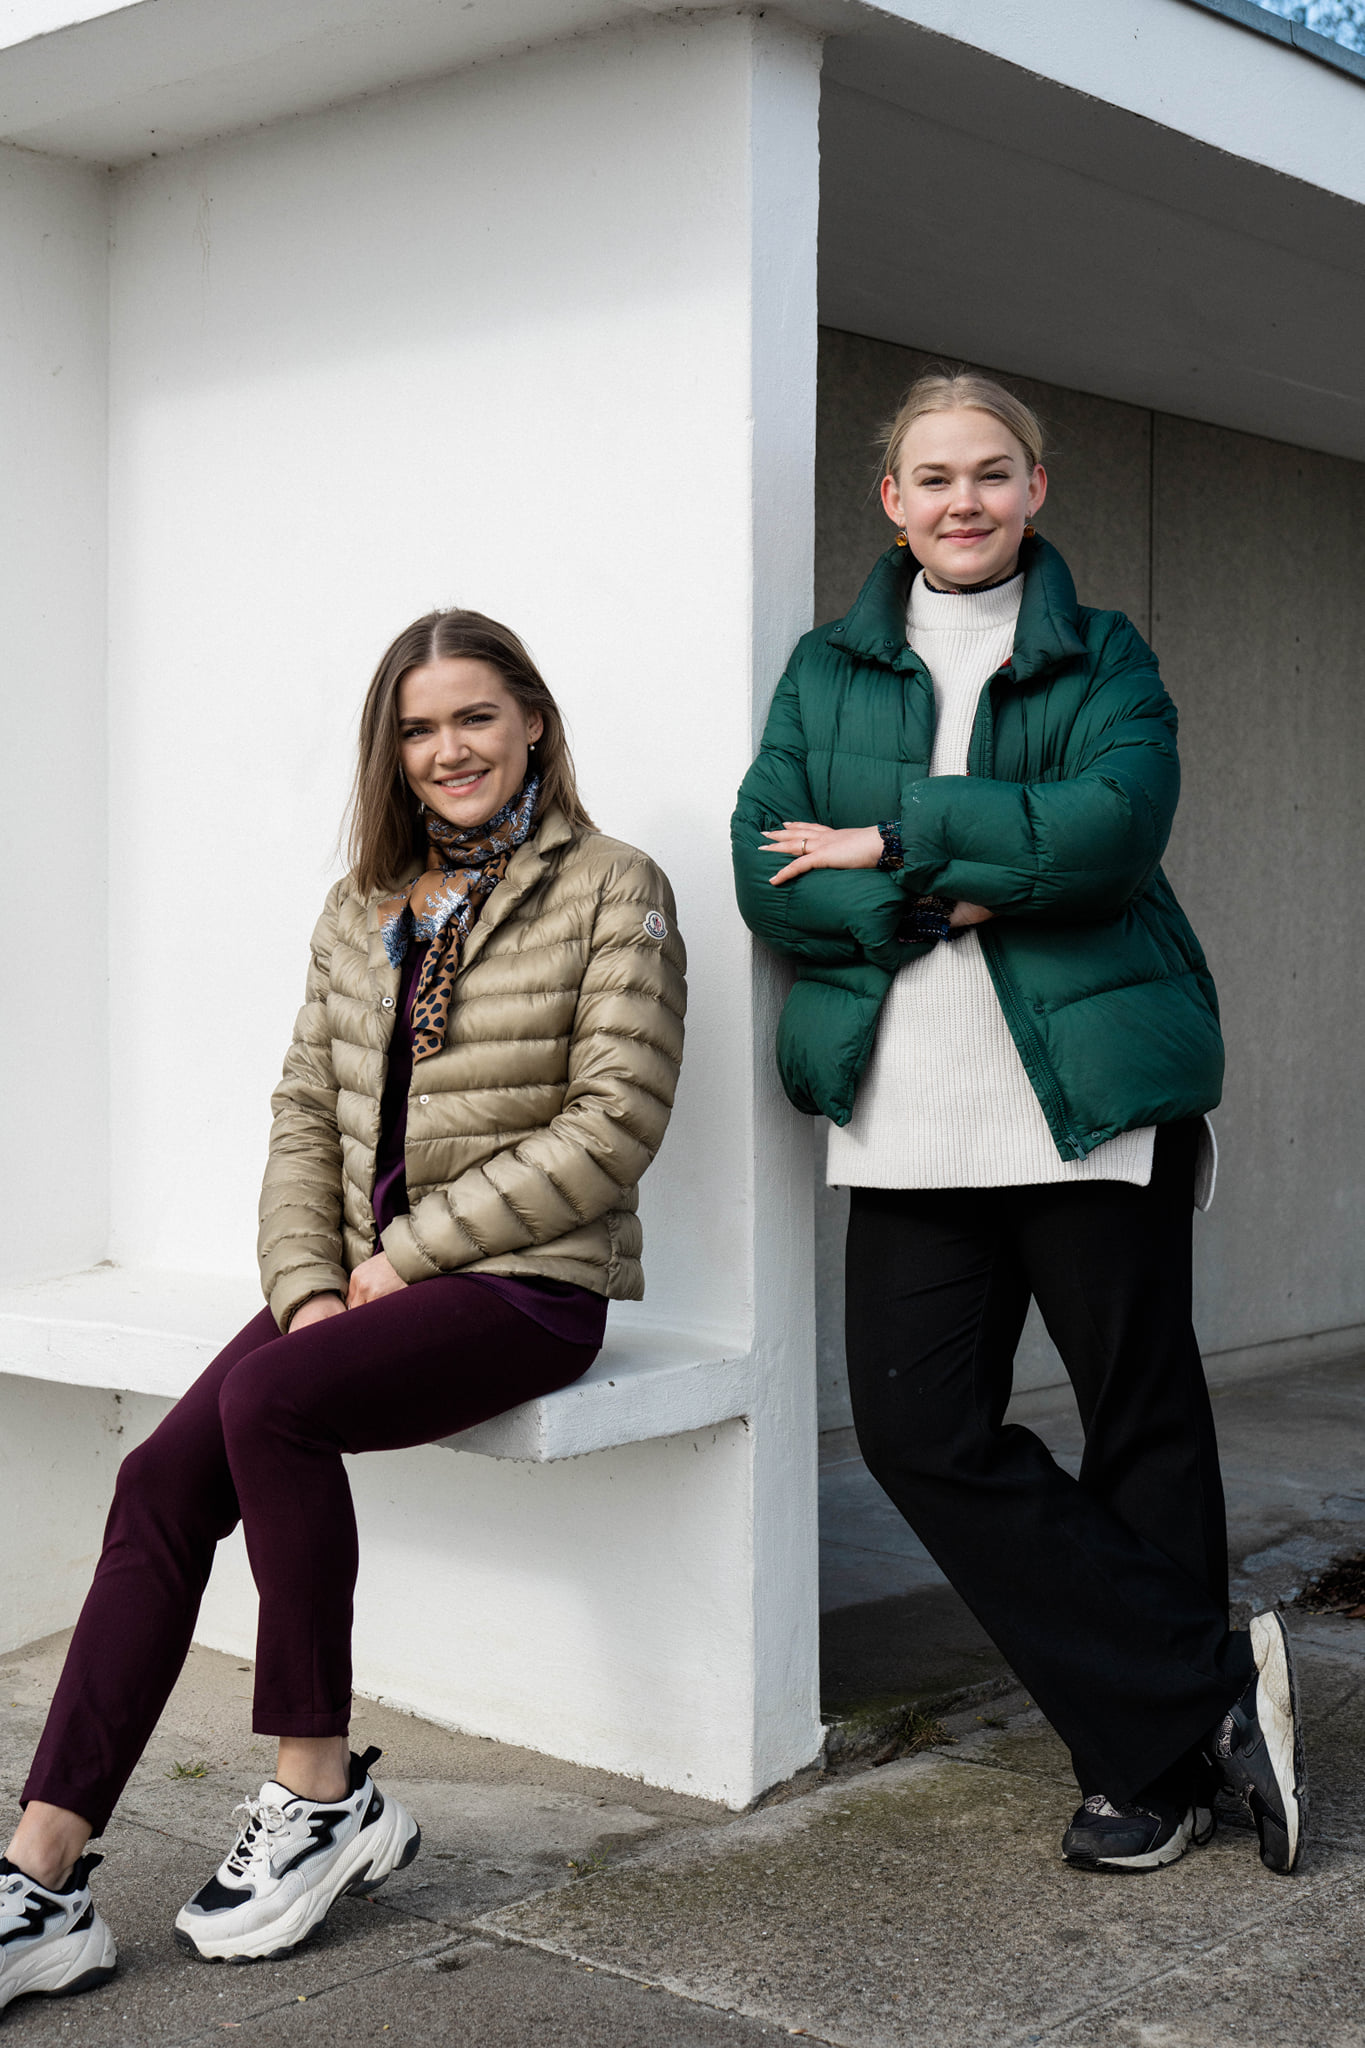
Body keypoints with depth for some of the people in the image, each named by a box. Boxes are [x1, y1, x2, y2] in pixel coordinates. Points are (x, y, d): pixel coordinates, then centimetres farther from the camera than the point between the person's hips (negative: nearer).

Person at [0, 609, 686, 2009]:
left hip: (527, 1281, -5)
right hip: (368, 1282, 6)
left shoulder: (611, 892, -1)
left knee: (269, 1399, -30)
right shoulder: (362, 908, 17)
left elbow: (613, 1122, -10)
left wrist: (408, 1252, -11)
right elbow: (306, 1116, 13)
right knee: (163, 1479, -17)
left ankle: (320, 1800, -14)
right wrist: (307, 1286, -5)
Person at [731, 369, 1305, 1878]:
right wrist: (952, 898, -12)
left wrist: (892, 838, -10)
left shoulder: (1105, 661, 9)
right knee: (917, 1423, -4)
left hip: (1094, 1094, -2)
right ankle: (1215, 1692, 5)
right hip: (909, 1114, 3)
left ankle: (1153, 1761, 18)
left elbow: (1113, 827, -11)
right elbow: (766, 876, 2)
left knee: (1140, 1420, 3)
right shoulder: (826, 669, 15)